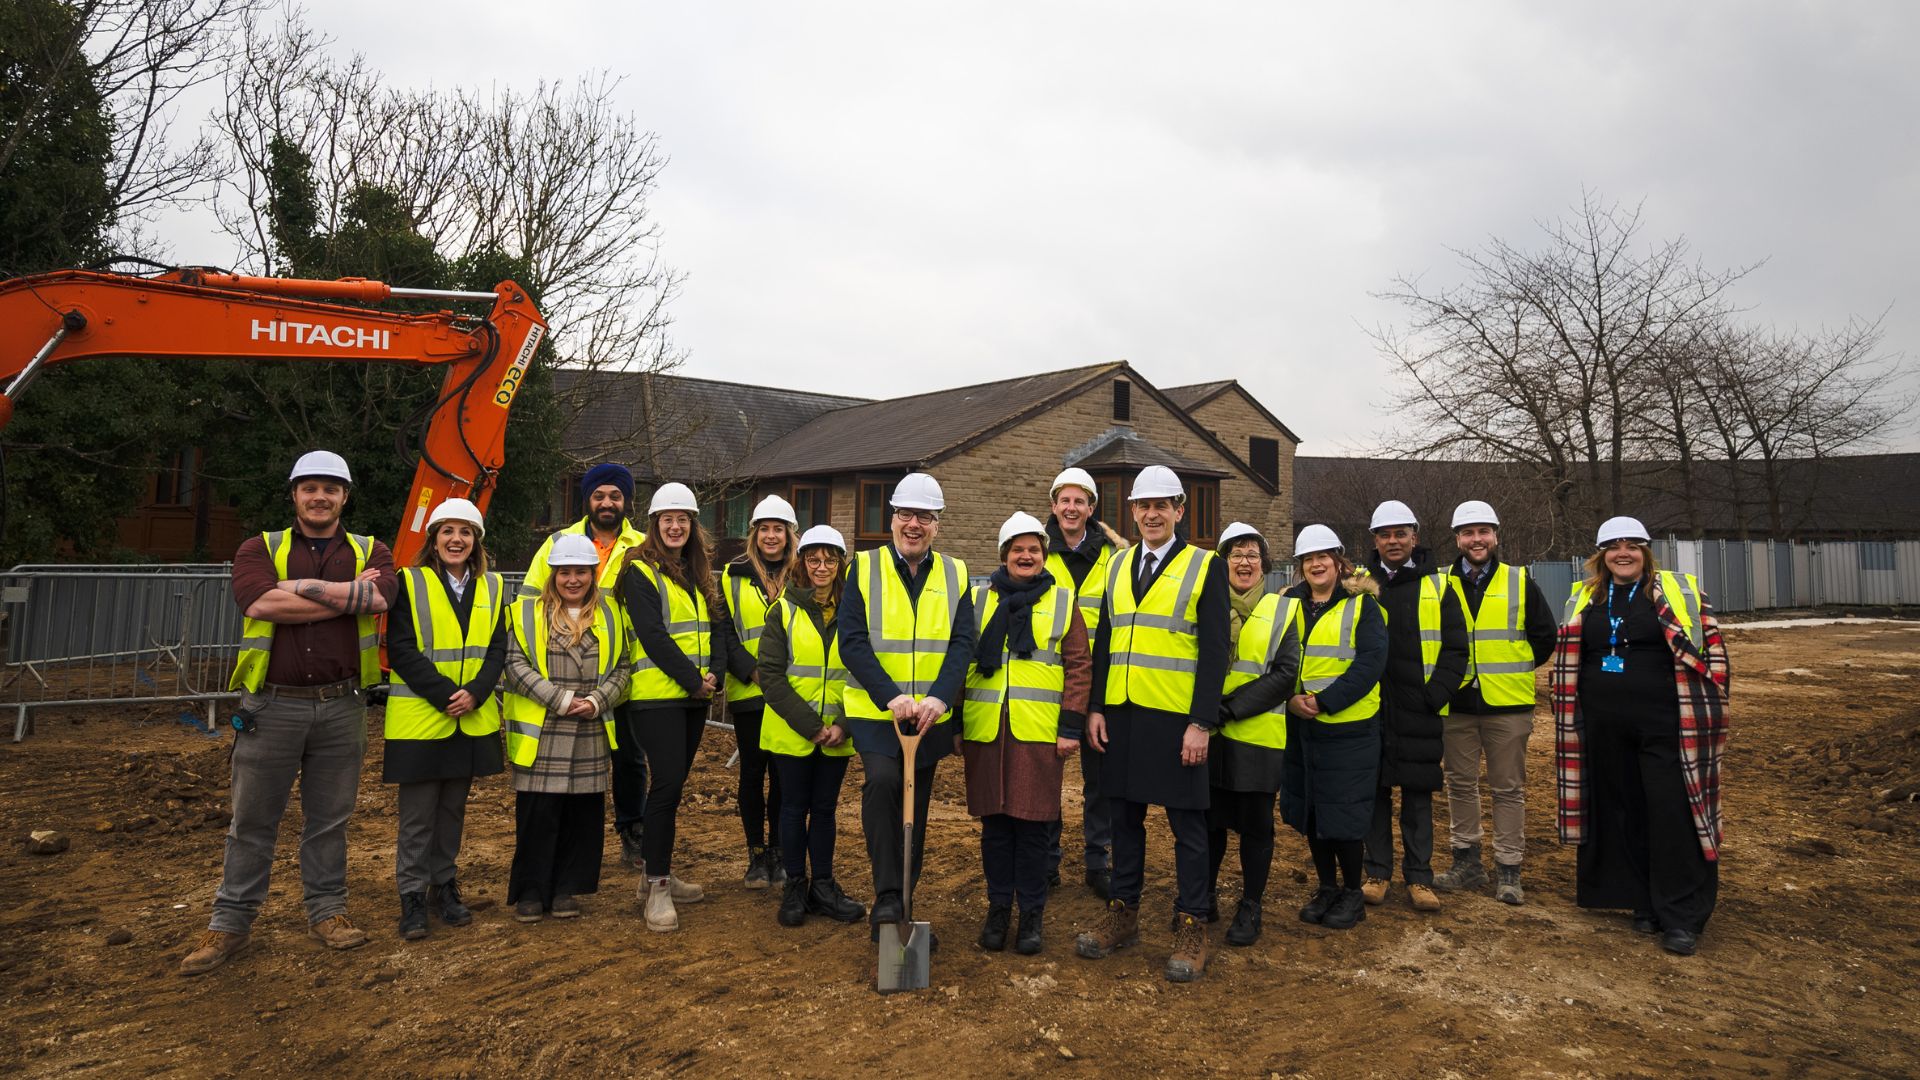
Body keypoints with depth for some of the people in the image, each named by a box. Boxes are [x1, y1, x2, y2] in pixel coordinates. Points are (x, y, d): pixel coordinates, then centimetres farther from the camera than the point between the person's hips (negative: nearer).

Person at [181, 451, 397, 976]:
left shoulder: (370, 553, 6)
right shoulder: (260, 549, 4)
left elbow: (377, 598, -17)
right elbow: (262, 603, -17)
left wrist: (296, 587, -14)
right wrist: (346, 594, -12)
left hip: (341, 707, 1)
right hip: (271, 706, 0)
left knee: (330, 819, 12)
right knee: (252, 821, 9)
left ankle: (327, 910, 25)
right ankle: (230, 923, 22)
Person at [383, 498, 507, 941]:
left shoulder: (492, 587, 8)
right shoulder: (410, 583, -4)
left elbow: (498, 650, 3)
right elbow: (401, 651, -10)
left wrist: (475, 692, -13)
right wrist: (445, 694, -18)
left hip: (473, 719, 4)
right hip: (420, 718, -3)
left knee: (453, 809, 14)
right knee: (417, 815, 3)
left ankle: (445, 886, 26)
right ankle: (413, 896, 14)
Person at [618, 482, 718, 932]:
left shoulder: (697, 573, 16)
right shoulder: (640, 572, -6)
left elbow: (712, 626, 17)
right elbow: (652, 635, -15)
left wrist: (714, 675, -1)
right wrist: (693, 680, -15)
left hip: (694, 696, 7)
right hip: (657, 693, -7)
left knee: (673, 784, 12)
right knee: (667, 783, -11)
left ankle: (657, 873, 23)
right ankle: (656, 887, -2)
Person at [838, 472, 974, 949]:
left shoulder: (955, 574, 4)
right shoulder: (865, 568, -3)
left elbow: (963, 643, -5)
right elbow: (852, 641, -10)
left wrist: (939, 698, -21)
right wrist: (891, 698, -21)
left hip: (932, 715, 3)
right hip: (875, 711, -3)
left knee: (916, 813, 11)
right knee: (881, 781, -27)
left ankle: (901, 908, 26)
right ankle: (886, 895, -15)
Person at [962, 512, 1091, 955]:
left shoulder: (1062, 602, 6)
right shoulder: (979, 599, 9)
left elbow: (1079, 666, 3)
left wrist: (1071, 727, -4)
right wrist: (954, 724, 7)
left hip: (1039, 732, -1)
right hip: (985, 731, 2)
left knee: (1032, 823, 3)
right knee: (994, 820, 8)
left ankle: (1031, 912, 19)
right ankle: (998, 906, 23)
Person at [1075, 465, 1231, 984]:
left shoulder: (1206, 567, -3)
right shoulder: (1118, 565, 11)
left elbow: (1214, 652, -7)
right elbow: (1104, 642, 12)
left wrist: (1202, 723, -13)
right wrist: (1095, 707, 5)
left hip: (1176, 720, -4)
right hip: (1121, 715, 5)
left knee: (1186, 823, 5)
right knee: (1124, 816, 13)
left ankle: (1192, 928, 16)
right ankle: (1122, 914, 26)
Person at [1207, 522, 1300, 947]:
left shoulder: (1283, 609, 4)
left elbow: (1286, 673, -5)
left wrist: (1232, 707, -14)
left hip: (1258, 735, -1)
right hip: (1209, 733, 1)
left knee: (1255, 824, 6)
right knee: (1209, 818, 9)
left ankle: (1251, 908, 21)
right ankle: (1205, 897, 26)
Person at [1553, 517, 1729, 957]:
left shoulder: (1680, 592, 2)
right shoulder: (1584, 599, 11)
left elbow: (1710, 649, 1)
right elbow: (1568, 662, 17)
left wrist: (1708, 711, -5)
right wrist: (1567, 717, 13)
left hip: (1665, 725, -3)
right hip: (1604, 729, 4)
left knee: (1674, 816, -5)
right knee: (1623, 814, 9)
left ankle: (1682, 917, 4)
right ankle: (1645, 903, 21)